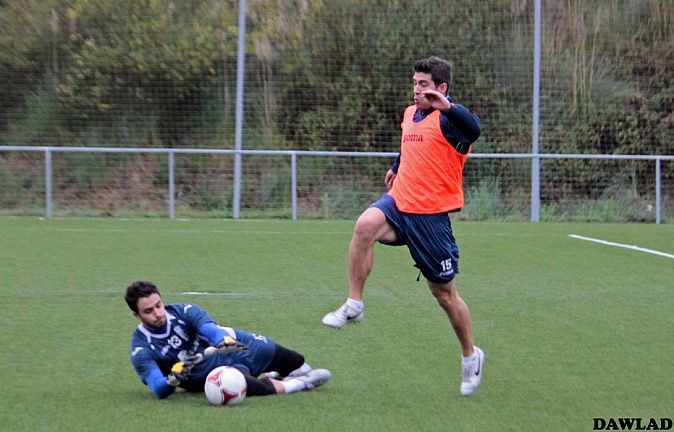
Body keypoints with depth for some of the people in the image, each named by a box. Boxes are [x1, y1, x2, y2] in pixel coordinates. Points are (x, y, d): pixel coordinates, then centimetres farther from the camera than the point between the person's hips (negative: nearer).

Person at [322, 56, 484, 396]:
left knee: (444, 292, 5)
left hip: (431, 214, -6)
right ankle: (353, 305, -22)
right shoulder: (410, 114, 12)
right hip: (399, 201, 6)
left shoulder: (448, 118, -13)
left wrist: (447, 106, -53)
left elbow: (473, 129, -37)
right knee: (365, 225, -30)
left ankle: (470, 356, 26)